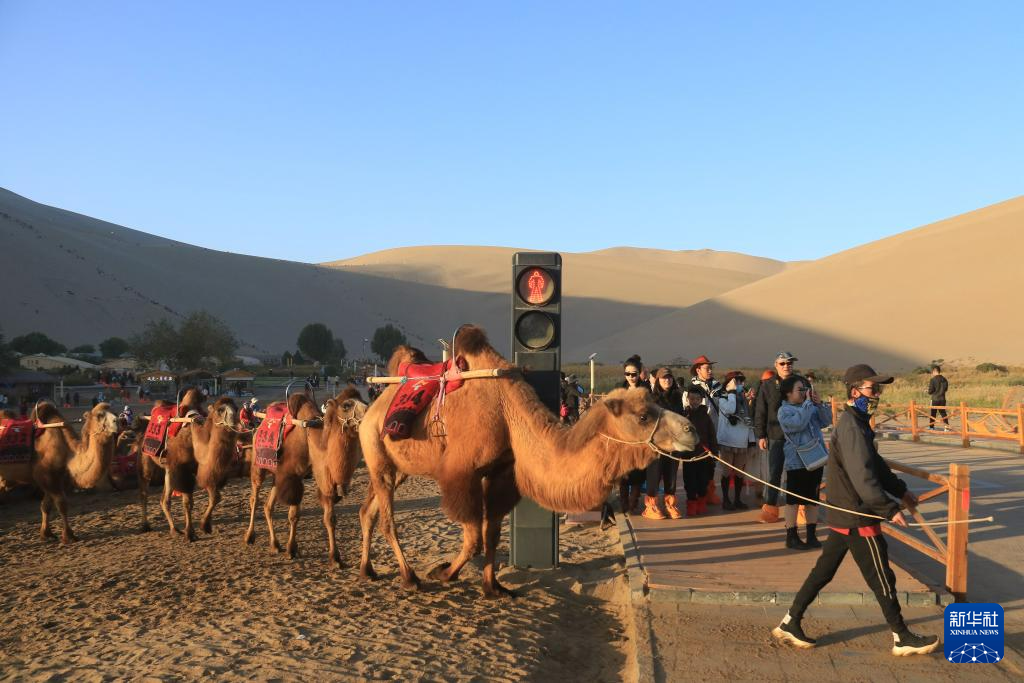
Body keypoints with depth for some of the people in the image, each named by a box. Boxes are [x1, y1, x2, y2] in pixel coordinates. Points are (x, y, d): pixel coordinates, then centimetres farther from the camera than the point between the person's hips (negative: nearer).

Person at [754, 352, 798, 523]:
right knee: (774, 473, 2)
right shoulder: (767, 385, 2)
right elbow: (760, 412, 2)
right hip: (776, 436, -1)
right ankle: (769, 508, 7)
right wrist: (761, 435, -2)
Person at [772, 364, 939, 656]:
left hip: (843, 515, 10)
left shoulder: (856, 423, 13)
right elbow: (863, 477, -27)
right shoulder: (851, 427, -20)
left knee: (824, 570, 13)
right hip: (857, 517, -10)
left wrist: (900, 490, 25)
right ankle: (903, 638, 17)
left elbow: (875, 464, 23)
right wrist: (890, 509, -25)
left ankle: (790, 623, 18)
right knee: (881, 577, 3)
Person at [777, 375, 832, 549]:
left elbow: (826, 421, 4)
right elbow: (798, 423, -25)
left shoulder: (810, 407, 9)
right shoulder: (784, 411, -8)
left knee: (813, 499, 12)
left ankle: (811, 535, 22)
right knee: (793, 500, 2)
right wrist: (808, 402, -18)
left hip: (816, 460, 6)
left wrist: (819, 404, -9)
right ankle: (791, 537, 11)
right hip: (796, 463, -6)